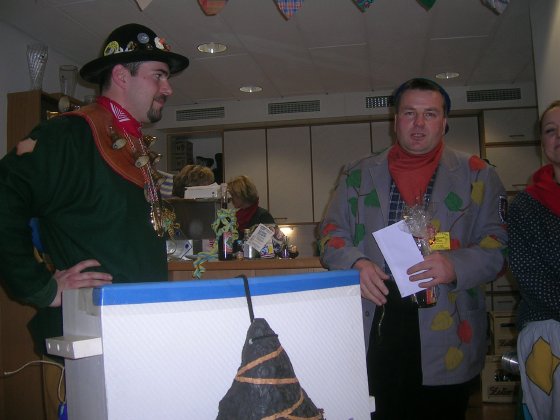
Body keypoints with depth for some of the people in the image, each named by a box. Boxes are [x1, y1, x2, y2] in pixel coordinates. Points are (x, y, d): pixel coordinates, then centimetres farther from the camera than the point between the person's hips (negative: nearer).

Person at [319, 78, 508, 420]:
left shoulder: (476, 175, 5)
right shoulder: (358, 174, 11)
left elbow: (498, 245, -1)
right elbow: (332, 234, 10)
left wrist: (454, 265, -19)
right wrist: (355, 263, -11)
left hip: (446, 335, -1)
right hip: (374, 324, 1)